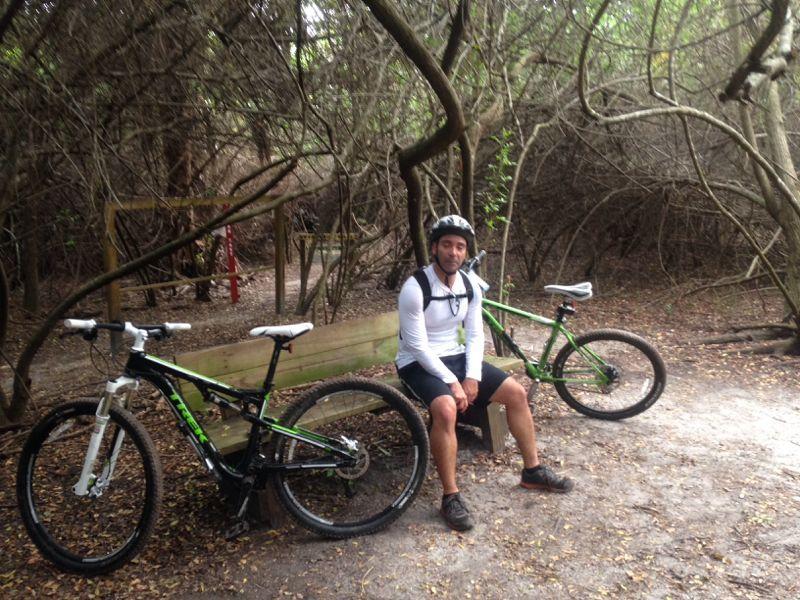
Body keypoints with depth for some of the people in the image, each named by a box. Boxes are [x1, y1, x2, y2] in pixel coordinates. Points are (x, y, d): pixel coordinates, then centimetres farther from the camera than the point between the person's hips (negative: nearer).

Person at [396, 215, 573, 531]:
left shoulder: (470, 285, 0)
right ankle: (450, 496, -20)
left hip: (456, 357, 7)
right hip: (419, 364, -7)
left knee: (516, 392, -1)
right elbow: (418, 347, -21)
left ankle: (532, 471, 16)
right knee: (446, 408, -36)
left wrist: (472, 376, -10)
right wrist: (451, 382, -23)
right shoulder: (415, 288, -21)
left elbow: (475, 335, 4)